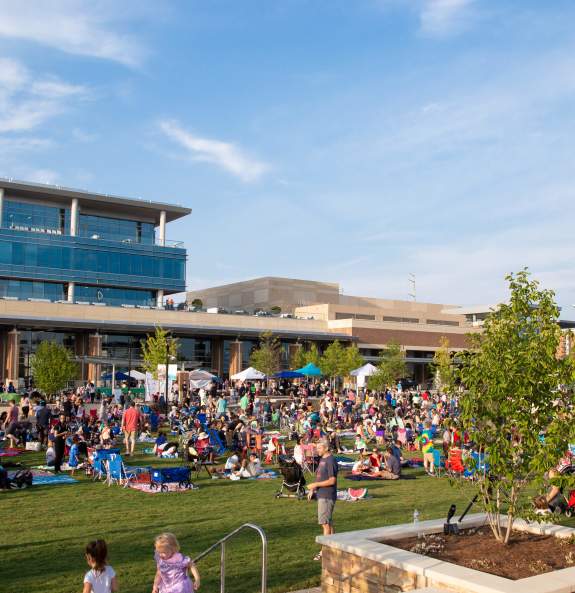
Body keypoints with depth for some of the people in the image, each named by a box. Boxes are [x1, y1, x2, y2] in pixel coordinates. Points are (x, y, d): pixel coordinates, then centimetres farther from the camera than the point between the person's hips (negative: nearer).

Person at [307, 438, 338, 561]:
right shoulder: (322, 459, 13)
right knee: (328, 522, 15)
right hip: (322, 495, 10)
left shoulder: (331, 461, -16)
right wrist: (312, 489, 15)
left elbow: (332, 480, -20)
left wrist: (315, 485, -18)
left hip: (327, 496, -10)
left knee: (325, 523, -6)